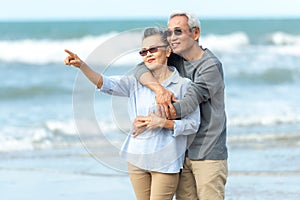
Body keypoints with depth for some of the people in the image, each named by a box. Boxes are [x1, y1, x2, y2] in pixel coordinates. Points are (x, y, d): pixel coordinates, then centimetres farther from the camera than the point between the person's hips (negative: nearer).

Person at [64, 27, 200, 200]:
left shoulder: (183, 85, -5)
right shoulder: (137, 82, 5)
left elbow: (193, 124, -5)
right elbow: (106, 83, -7)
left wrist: (163, 122, -18)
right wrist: (81, 65, -22)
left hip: (165, 162, -4)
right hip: (137, 158, 4)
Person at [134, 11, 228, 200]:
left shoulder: (211, 66, -12)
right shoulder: (175, 60, 9)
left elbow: (190, 102, -20)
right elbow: (142, 68, -2)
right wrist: (159, 89, -23)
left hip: (208, 153, -6)